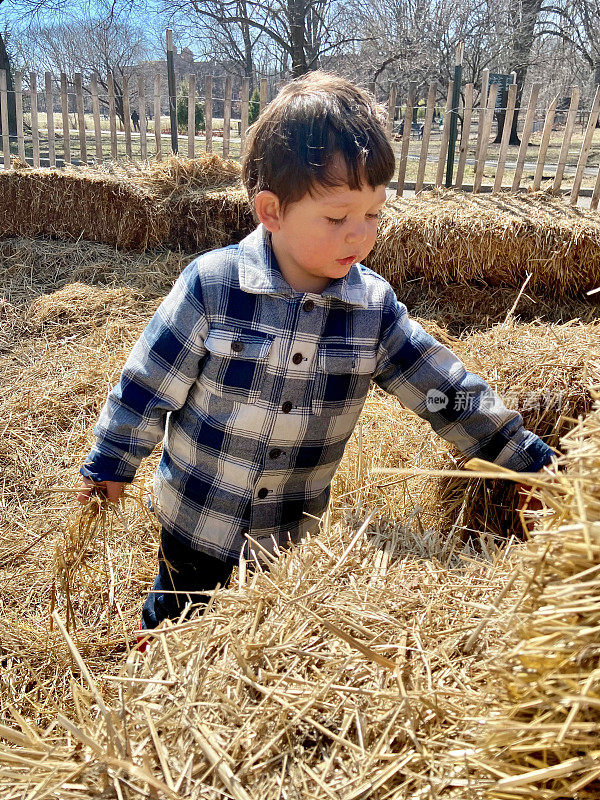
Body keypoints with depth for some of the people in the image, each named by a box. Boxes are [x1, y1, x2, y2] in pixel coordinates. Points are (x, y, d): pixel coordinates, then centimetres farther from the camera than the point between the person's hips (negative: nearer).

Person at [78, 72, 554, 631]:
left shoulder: (375, 307, -12)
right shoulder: (211, 285, -22)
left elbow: (445, 391, -5)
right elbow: (147, 386, -12)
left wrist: (530, 461, -2)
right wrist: (109, 468, -2)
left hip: (294, 531, 2)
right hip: (197, 521, -1)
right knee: (177, 620, 24)